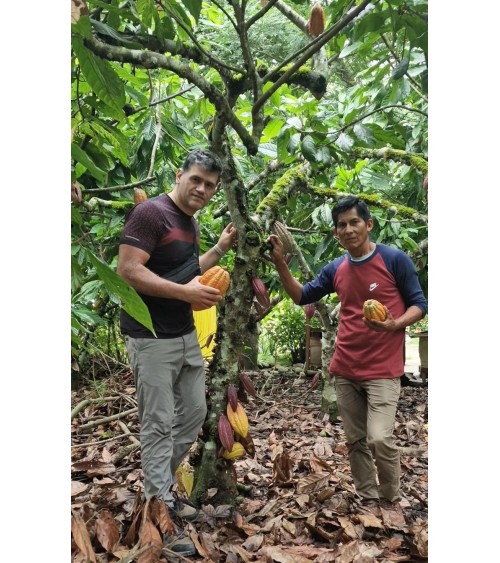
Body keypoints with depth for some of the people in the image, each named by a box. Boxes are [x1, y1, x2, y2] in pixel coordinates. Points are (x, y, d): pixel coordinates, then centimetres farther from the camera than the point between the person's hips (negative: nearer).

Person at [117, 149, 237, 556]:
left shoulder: (191, 223, 12)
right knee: (159, 425, 0)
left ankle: (159, 488, 35)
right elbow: (128, 270, -23)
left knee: (194, 413, 17)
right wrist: (186, 292, -25)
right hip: (151, 338, -9)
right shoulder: (150, 212, -15)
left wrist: (220, 249, 12)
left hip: (186, 335, 9)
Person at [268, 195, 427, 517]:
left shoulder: (395, 259, -8)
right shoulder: (336, 269, 5)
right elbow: (302, 296, 12)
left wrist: (393, 325, -24)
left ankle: (391, 500, 12)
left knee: (380, 438, -13)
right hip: (345, 370, 5)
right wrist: (280, 263, -2)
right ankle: (368, 501, 28)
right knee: (355, 440, 11)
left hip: (382, 370, -5)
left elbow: (419, 304, -4)